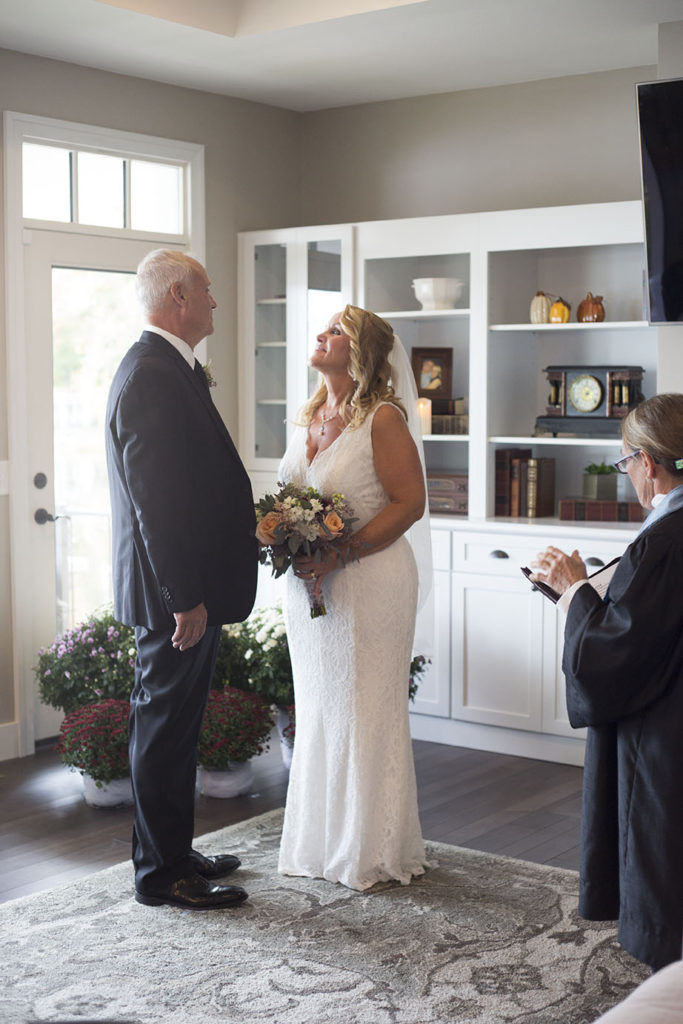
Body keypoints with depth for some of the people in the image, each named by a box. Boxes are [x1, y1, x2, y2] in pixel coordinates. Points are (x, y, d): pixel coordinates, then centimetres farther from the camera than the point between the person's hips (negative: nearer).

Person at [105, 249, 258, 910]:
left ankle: (173, 853, 30)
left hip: (187, 587, 11)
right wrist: (185, 600, -24)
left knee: (174, 725, 18)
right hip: (174, 592, -11)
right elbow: (156, 500, -24)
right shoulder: (150, 377, -19)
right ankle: (160, 873, 13)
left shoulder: (169, 369, 14)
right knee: (165, 726, 0)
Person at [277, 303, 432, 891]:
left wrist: (339, 554, -21)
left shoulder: (383, 419, -12)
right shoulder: (310, 417, 11)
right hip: (308, 586, 8)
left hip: (367, 582, -7)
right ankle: (321, 841, 28)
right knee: (317, 708, 14)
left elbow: (410, 502, -15)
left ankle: (373, 850, 15)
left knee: (365, 711, 1)